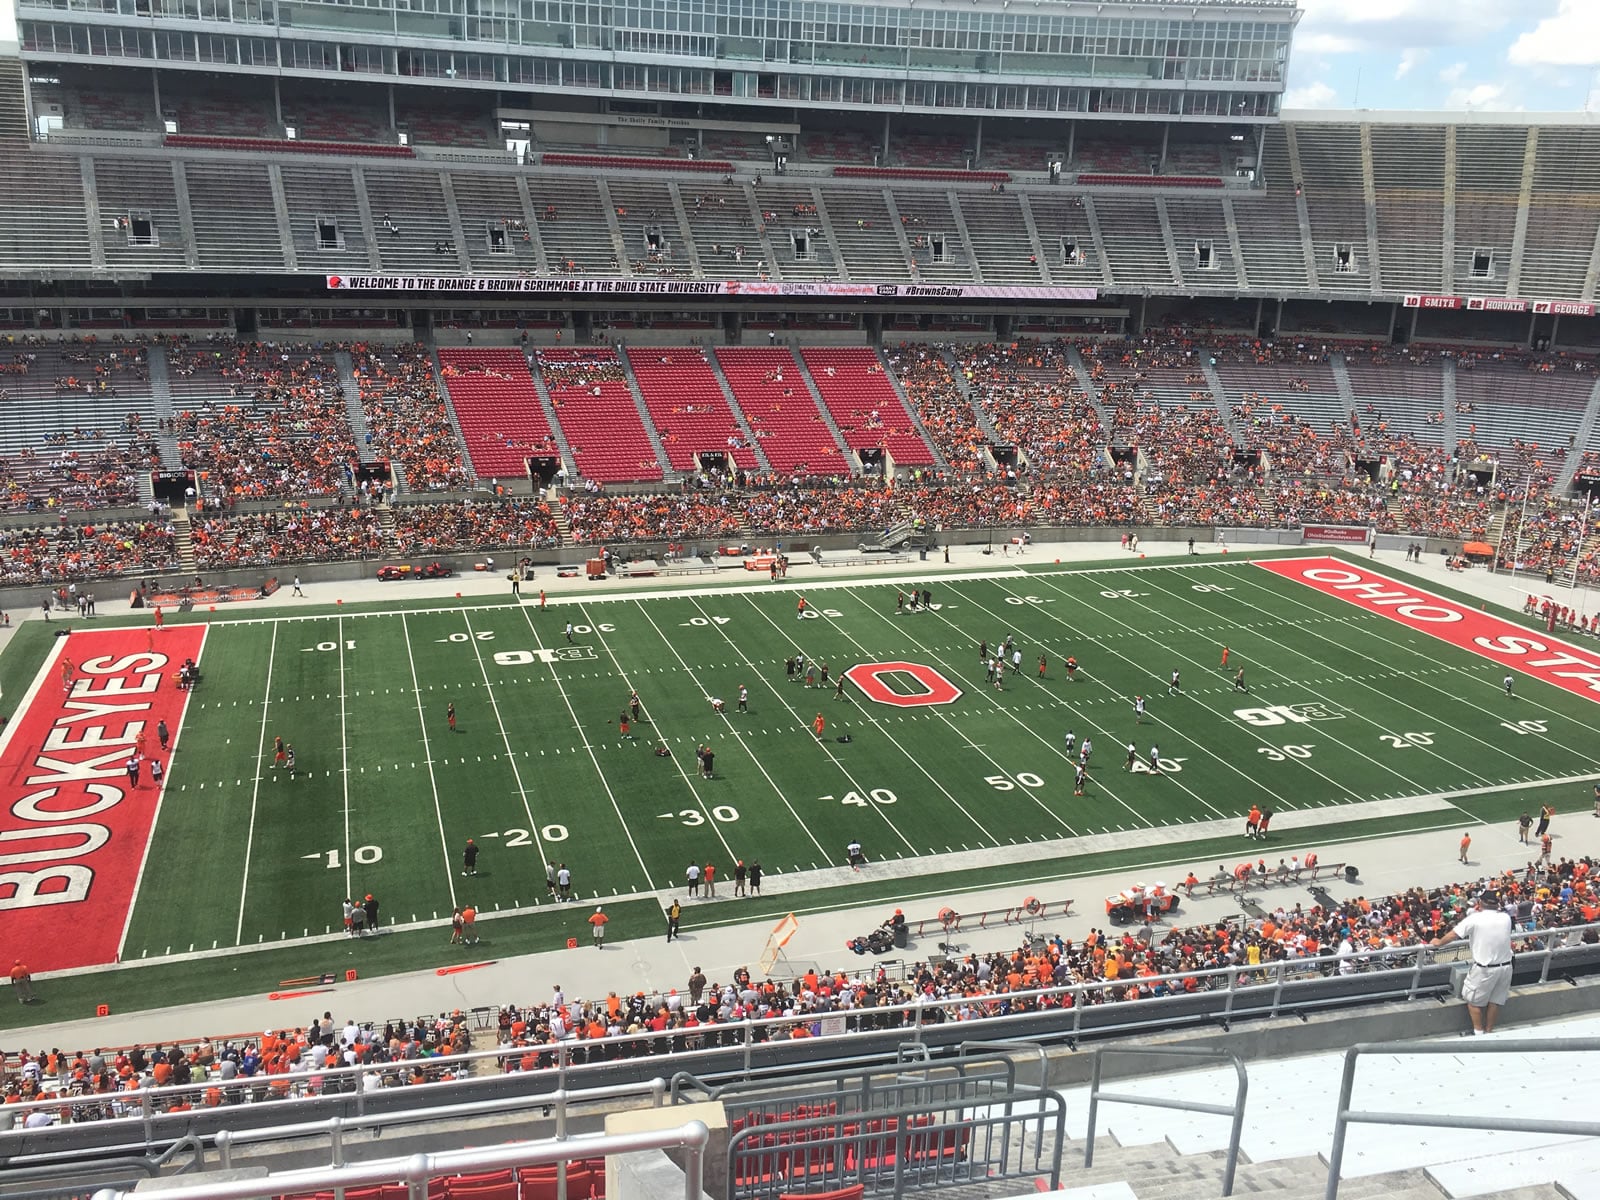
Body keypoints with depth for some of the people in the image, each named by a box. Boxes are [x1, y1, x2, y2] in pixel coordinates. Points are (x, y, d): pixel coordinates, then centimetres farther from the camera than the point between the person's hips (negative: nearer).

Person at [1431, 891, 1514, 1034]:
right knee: (1496, 1000, 18)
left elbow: (1453, 935, -4)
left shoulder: (1474, 918, -14)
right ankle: (1489, 1031, 28)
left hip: (1484, 968, -5)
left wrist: (1438, 942, 13)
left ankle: (1479, 1032, 17)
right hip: (1505, 966, 5)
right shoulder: (1506, 918, -3)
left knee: (1474, 1000, 12)